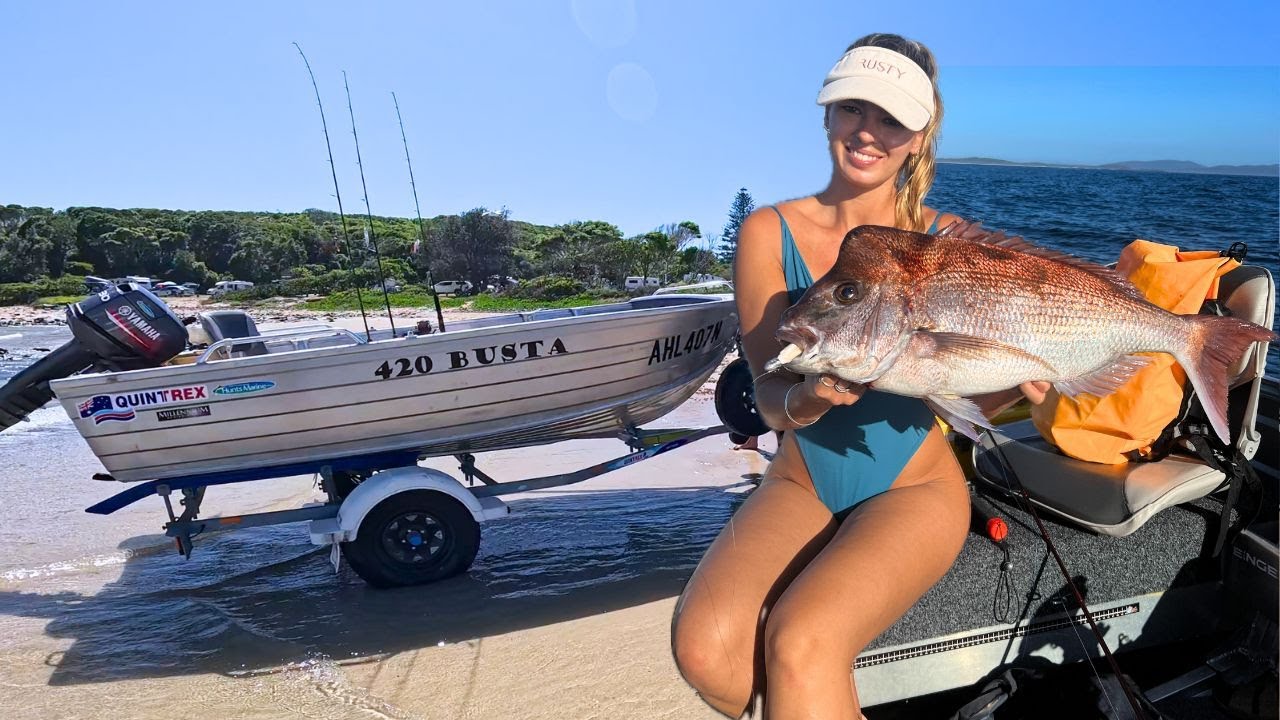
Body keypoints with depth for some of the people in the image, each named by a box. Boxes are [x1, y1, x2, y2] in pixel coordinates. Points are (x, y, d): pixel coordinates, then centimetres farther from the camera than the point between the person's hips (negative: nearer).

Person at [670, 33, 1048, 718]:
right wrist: (806, 399, -31)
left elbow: (968, 397, -6)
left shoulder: (942, 238, -4)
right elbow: (768, 392, -9)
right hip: (801, 482, 2)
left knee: (798, 644, -29)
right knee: (705, 643, -24)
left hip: (913, 485, -1)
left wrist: (1017, 383, -27)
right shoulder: (769, 231, -4)